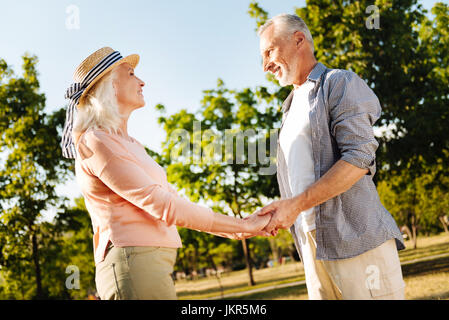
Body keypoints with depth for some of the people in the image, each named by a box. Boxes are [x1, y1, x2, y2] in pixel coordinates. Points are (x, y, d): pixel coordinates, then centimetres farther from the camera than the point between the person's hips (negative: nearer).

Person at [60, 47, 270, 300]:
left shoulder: (130, 145, 21)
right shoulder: (96, 142, -10)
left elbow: (172, 197, 19)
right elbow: (162, 206, -16)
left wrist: (233, 231, 9)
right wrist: (243, 226, -11)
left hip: (149, 266, 9)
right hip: (134, 265, -9)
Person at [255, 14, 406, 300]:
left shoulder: (339, 83, 1)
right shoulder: (291, 110, 25)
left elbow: (359, 158, -13)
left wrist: (296, 205, -16)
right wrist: (269, 219, 8)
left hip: (356, 240, -7)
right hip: (312, 245, 7)